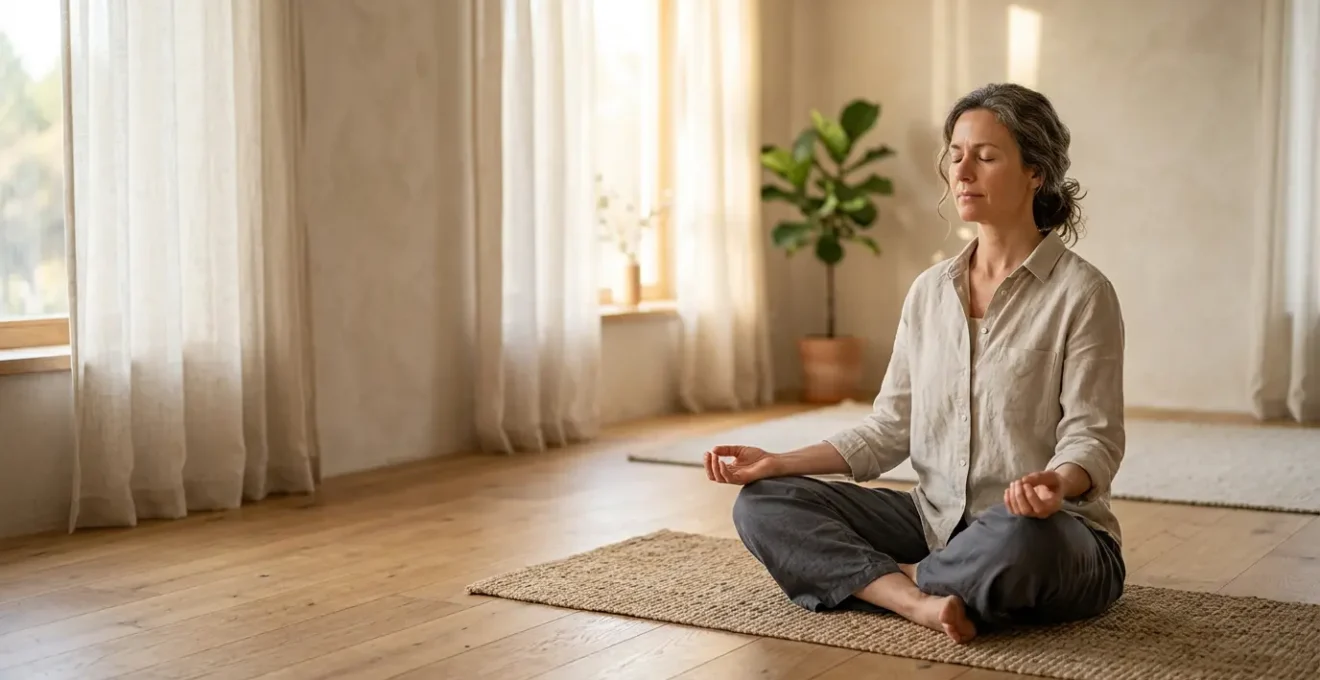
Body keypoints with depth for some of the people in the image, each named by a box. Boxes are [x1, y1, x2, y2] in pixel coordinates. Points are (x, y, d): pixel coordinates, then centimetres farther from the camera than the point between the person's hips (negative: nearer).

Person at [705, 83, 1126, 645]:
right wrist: (779, 463, 0)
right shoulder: (929, 292, 11)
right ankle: (919, 601, -24)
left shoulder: (1081, 292, -7)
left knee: (1016, 538, -41)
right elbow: (888, 430, 10)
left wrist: (1058, 484, -34)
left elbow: (1092, 436, -10)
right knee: (764, 503, -8)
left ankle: (885, 580, -11)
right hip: (936, 523, 5)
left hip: (1050, 533, -5)